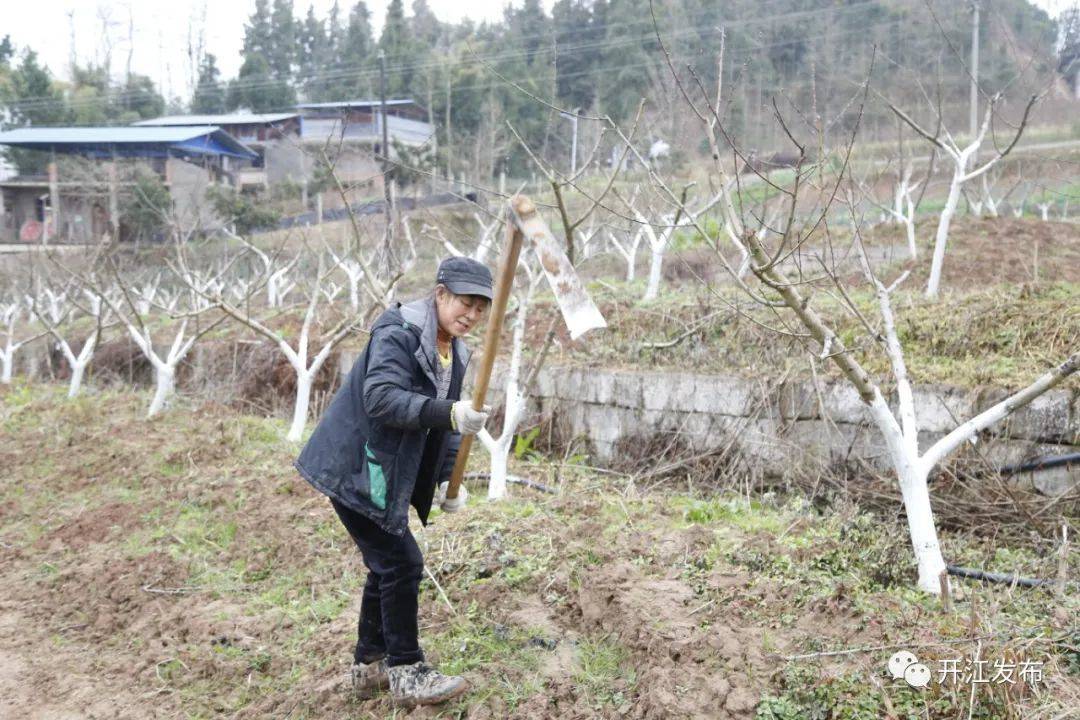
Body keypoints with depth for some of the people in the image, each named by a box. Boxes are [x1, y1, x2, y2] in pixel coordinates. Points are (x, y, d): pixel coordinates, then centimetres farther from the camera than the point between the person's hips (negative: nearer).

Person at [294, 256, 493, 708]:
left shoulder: (454, 353, 8)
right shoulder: (397, 333, -19)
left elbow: (445, 422, 13)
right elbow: (382, 398, -32)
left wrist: (447, 479, 0)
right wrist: (449, 414, -43)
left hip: (384, 474, 9)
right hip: (353, 470, -9)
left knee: (387, 565, 16)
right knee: (401, 564, -7)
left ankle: (369, 664, 31)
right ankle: (406, 673, 8)